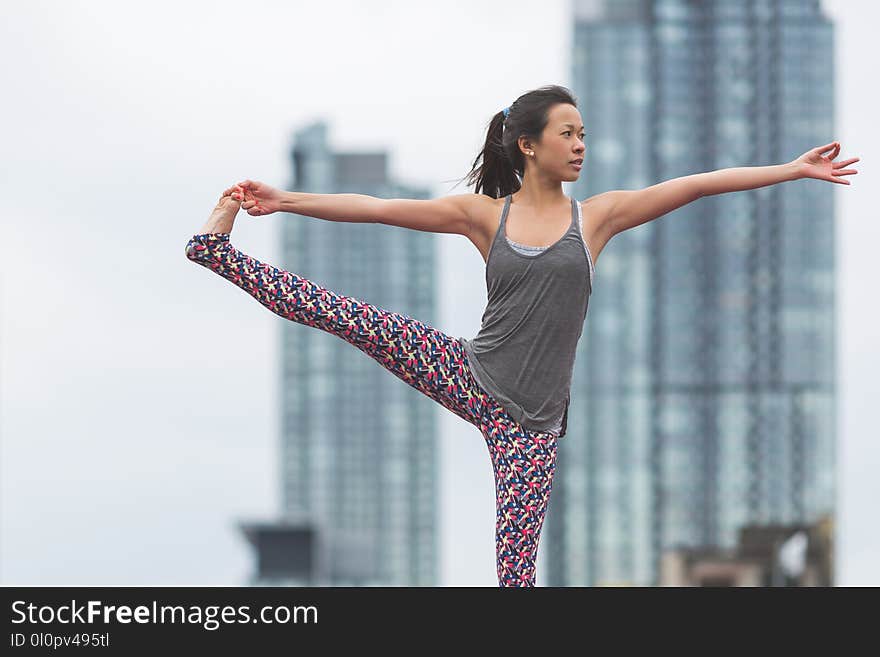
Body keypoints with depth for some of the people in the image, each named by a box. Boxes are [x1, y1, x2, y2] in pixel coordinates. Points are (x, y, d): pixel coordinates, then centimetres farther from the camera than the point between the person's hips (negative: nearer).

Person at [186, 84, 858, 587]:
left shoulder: (597, 216, 3)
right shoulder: (483, 214, 2)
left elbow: (697, 184, -2)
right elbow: (378, 208, 0)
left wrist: (795, 169, -4)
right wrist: (284, 201, -2)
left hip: (530, 418, 0)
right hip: (468, 376, 0)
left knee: (517, 566, -4)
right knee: (342, 315, -14)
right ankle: (220, 250, -4)